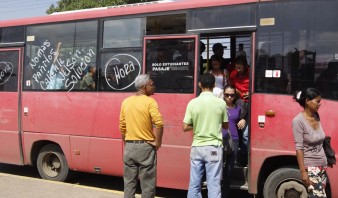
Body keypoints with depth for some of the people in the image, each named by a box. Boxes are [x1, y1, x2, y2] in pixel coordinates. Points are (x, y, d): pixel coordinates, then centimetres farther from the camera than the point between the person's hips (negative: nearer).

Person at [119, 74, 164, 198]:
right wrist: (157, 142, -10)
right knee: (148, 184, 4)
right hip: (145, 147, -5)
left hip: (129, 146, 5)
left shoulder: (126, 102, 7)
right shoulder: (149, 102, -10)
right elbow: (159, 123, -22)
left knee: (129, 182, 13)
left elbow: (122, 126, 11)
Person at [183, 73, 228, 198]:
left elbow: (185, 127, -2)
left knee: (194, 183, 10)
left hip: (197, 147, 2)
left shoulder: (193, 103, -3)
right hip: (214, 148, -2)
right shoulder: (220, 103, -5)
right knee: (213, 184, 1)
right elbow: (225, 126, 8)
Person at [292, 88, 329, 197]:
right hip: (310, 167, -7)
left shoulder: (316, 116, 5)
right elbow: (299, 148, -16)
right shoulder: (298, 120, -15)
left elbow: (320, 142, 13)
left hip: (322, 166, 7)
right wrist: (303, 171, -18)